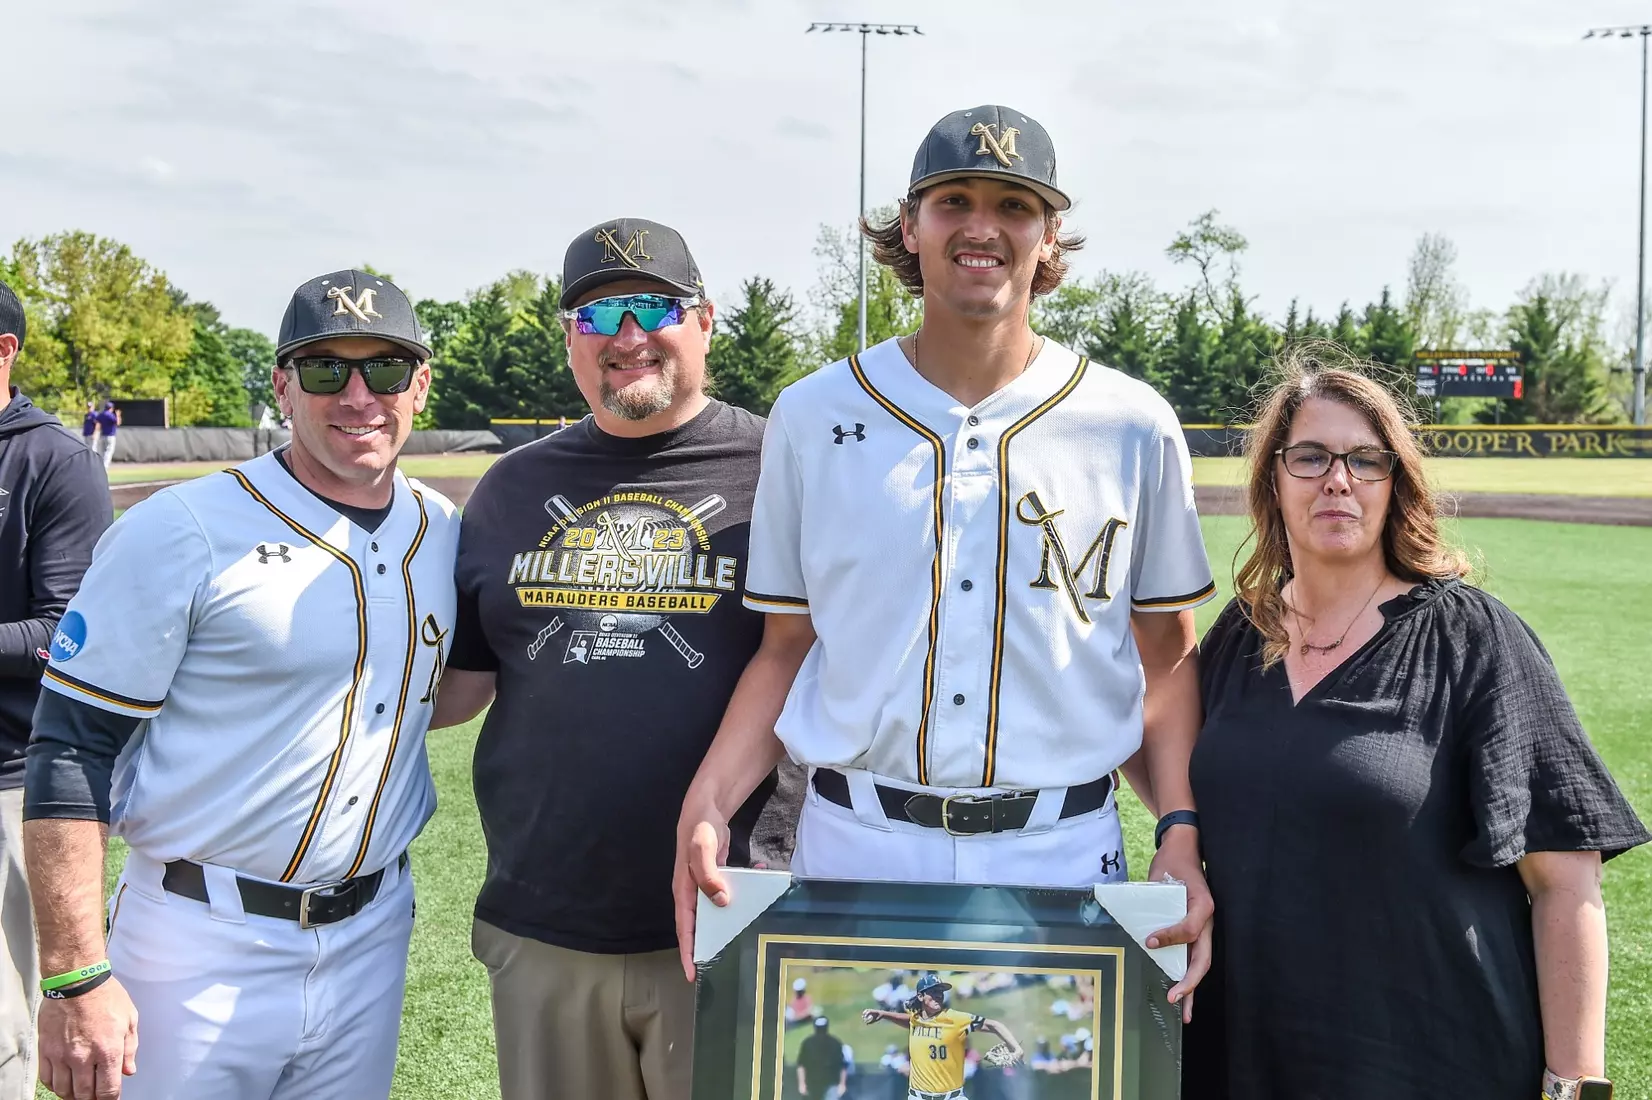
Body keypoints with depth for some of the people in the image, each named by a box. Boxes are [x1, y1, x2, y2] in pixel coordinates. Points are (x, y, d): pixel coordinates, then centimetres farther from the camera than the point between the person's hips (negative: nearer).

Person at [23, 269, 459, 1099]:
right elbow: (69, 750, -13)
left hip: (373, 937, 5)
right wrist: (75, 979, -16)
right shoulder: (179, 531, -11)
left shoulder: (443, 532, 4)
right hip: (204, 951, -5)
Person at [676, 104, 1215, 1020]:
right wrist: (709, 799, -8)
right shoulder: (812, 417, 4)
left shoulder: (1135, 429, 3)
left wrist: (1181, 833, -6)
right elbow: (788, 647, 7)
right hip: (854, 846, 1)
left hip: (1060, 855, 0)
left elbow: (1166, 657, 7)